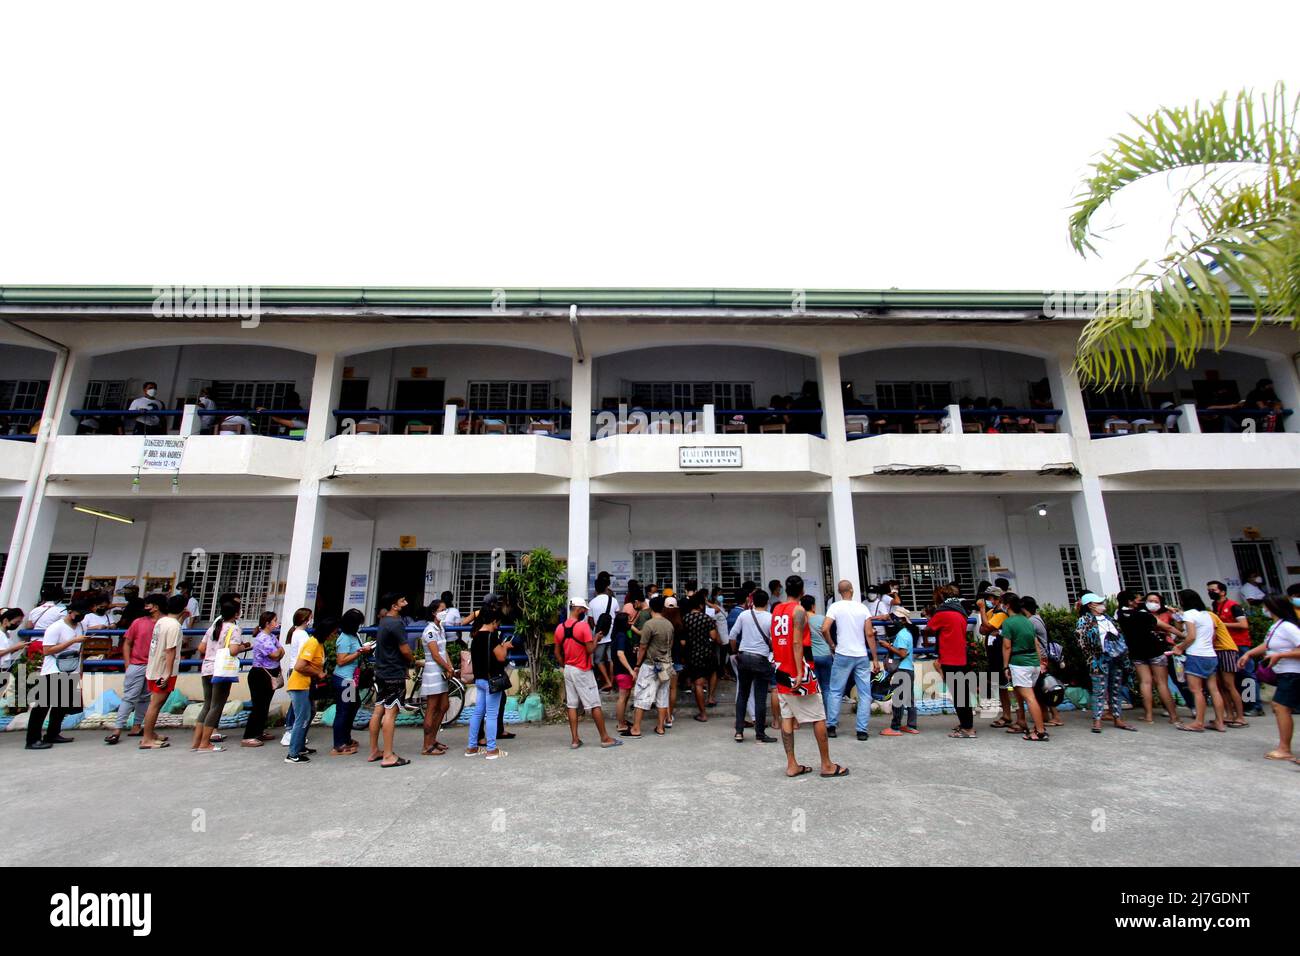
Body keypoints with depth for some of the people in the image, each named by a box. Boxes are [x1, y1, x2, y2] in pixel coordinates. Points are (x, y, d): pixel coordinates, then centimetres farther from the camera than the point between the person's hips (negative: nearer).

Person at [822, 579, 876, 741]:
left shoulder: (835, 607, -3)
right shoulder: (862, 607, 3)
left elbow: (824, 629, -14)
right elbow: (870, 634, -1)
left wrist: (832, 645, 4)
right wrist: (875, 659, 4)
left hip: (843, 655, -1)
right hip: (862, 656, 2)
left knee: (835, 691, 9)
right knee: (865, 694, 9)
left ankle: (831, 726, 10)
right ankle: (862, 730, 7)